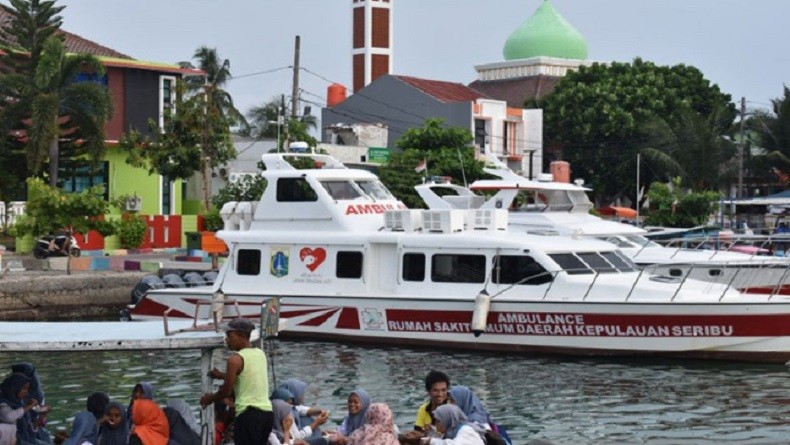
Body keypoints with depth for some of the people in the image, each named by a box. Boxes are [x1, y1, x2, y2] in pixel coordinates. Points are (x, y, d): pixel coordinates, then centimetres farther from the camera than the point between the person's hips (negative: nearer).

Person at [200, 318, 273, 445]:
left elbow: (226, 391, -7)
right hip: (267, 412, 8)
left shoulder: (235, 359, -10)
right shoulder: (260, 354, 13)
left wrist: (209, 399, 11)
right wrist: (222, 375, 32)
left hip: (248, 414, -8)